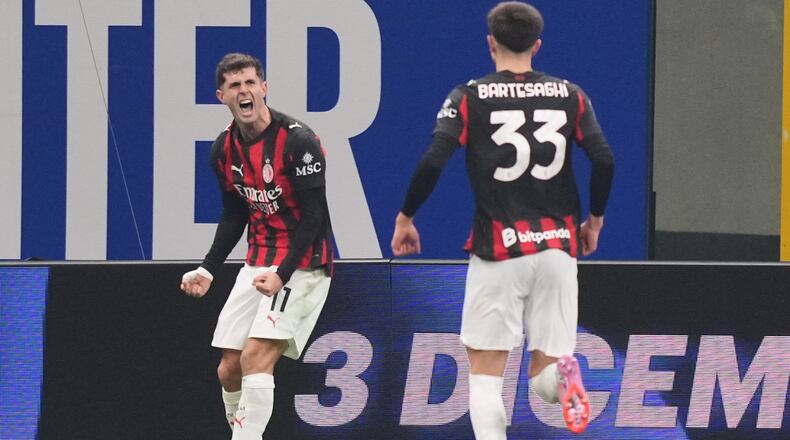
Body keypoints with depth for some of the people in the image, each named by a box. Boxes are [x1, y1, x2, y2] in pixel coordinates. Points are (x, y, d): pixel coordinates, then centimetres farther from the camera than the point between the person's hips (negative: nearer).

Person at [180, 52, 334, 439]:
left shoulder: (298, 141, -17)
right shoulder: (224, 149, 4)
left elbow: (312, 218, -18)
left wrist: (283, 276, -26)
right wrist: (208, 270, 7)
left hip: (301, 264, -7)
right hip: (257, 265, 7)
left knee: (256, 358, -21)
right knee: (229, 370, 4)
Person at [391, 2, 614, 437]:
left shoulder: (469, 98, -1)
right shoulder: (570, 96, 7)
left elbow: (432, 162, -10)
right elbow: (604, 161, -1)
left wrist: (405, 217, 3)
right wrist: (595, 218, 15)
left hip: (497, 249, -2)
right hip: (557, 246, 2)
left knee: (485, 372, 5)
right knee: (542, 374, 10)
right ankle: (563, 374, -25)